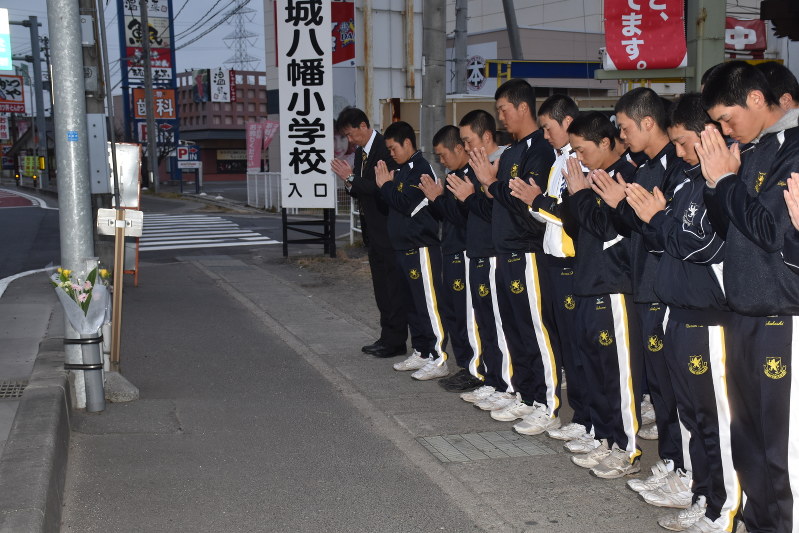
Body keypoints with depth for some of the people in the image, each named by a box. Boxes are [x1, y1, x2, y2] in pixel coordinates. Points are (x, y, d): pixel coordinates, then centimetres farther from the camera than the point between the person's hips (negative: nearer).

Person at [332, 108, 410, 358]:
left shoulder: (385, 149, -16)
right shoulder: (361, 152, 13)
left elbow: (383, 189, -23)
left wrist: (351, 178, -19)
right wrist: (350, 183, -2)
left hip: (388, 231, -10)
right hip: (373, 231, 10)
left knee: (393, 286, -4)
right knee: (382, 286, 14)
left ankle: (395, 341, 1)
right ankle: (387, 338, 22)